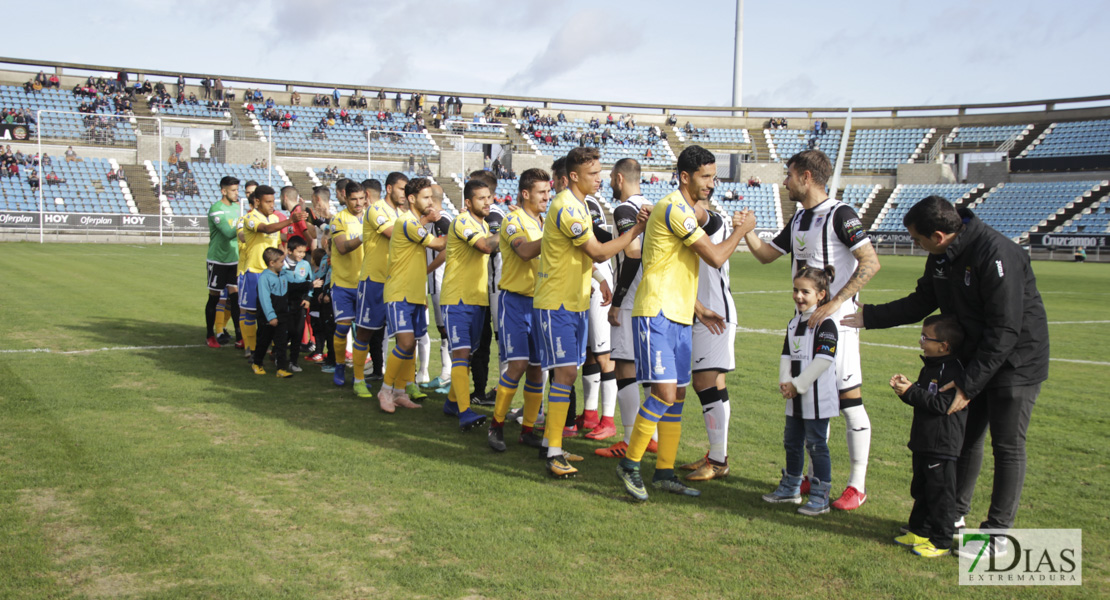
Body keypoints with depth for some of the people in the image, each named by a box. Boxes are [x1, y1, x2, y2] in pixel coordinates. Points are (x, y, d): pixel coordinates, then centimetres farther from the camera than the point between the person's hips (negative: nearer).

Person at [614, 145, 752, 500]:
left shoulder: (687, 209, 18)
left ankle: (665, 472, 16)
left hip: (679, 316, 10)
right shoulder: (675, 208, -15)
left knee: (677, 395, 9)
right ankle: (630, 464, -2)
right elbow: (715, 257, -16)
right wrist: (742, 229, -3)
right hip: (656, 313, -10)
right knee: (665, 391, -15)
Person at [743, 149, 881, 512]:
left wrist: (834, 304, -22)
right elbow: (767, 255, 24)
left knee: (849, 399, -5)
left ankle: (858, 484, 3)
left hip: (837, 321, -8)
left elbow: (870, 263, -18)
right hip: (806, 321, 8)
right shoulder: (799, 219, 15)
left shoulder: (839, 214, -11)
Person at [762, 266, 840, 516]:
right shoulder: (794, 323, 13)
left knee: (816, 445, -2)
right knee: (792, 442, 17)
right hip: (795, 399, 8)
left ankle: (820, 497, 6)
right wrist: (785, 381, -4)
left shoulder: (825, 324, -13)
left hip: (817, 398, -8)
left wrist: (798, 384, -18)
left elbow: (823, 360, -19)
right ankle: (791, 487, 32)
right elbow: (786, 355, 12)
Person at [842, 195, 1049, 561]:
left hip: (1015, 362, -8)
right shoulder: (941, 258, -1)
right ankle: (954, 515, 27)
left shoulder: (996, 255, -28)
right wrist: (867, 318, 10)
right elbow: (921, 303, 14)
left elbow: (1004, 331, -28)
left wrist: (969, 385, -26)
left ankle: (997, 536, 7)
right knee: (965, 437, 14)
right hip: (973, 357, 8)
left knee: (1007, 446, -1)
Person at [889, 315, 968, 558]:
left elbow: (943, 404, -25)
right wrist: (906, 387, 0)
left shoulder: (952, 371, -19)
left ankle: (941, 541, 9)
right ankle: (919, 531, 31)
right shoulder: (930, 367, 11)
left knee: (940, 492, -1)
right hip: (923, 442, 10)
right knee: (920, 489, 19)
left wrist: (911, 392, -23)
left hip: (942, 446, -10)